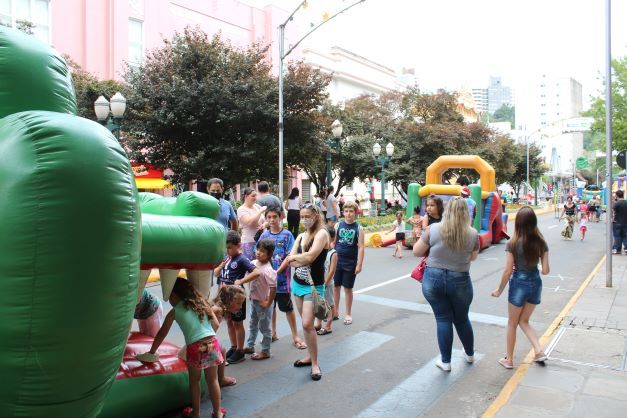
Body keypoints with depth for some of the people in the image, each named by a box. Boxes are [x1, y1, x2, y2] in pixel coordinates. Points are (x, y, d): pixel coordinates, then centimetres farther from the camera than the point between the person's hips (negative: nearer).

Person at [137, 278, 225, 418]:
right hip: (212, 343, 3)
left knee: (194, 381, 20)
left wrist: (151, 352, 24)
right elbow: (216, 324, 14)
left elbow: (161, 334, 13)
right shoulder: (202, 303, 14)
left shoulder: (174, 312, 5)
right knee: (212, 380, 17)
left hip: (195, 347, -3)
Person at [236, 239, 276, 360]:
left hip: (262, 302, -8)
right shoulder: (254, 263, -4)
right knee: (252, 324, 23)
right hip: (253, 300, 8)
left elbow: (273, 288, -29)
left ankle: (265, 351, 23)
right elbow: (250, 276, 13)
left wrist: (268, 303, -21)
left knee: (264, 327, 8)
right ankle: (250, 346, 41)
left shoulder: (268, 270, -27)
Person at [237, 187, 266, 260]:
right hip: (249, 242, -5)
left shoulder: (257, 206, 9)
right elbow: (250, 222, -23)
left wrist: (264, 224, -8)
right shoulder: (241, 210, -7)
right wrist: (260, 211, -17)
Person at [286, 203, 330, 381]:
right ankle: (310, 356, 26)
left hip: (314, 286, -7)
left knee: (307, 324, -12)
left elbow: (310, 256, -23)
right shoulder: (300, 236, 9)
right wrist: (303, 259, -17)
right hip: (298, 283, 7)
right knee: (305, 322, 13)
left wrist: (294, 257, -7)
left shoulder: (321, 233, -11)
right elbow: (290, 261, 0)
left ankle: (315, 364, 0)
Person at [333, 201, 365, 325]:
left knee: (348, 288, 7)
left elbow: (361, 247, -6)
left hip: (350, 263, -2)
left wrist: (359, 265, -11)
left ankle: (348, 314, 20)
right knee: (335, 286, 9)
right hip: (337, 261, 2)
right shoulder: (338, 225, 0)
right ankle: (335, 312, 23)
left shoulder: (358, 228, -5)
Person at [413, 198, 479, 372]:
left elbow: (416, 252, -4)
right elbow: (472, 257, 8)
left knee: (443, 319, 11)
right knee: (462, 319, 21)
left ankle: (445, 361, 19)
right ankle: (470, 354, 42)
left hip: (433, 279, -1)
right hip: (459, 281, 1)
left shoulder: (434, 229, -12)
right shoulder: (472, 234, -8)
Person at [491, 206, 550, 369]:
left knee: (512, 323, 14)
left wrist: (499, 290, -1)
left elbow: (508, 271, -13)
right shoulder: (541, 242, -5)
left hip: (519, 284, -4)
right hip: (535, 284, 4)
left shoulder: (513, 243, -16)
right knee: (523, 321, 23)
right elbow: (545, 270, -4)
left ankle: (509, 360, 23)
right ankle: (539, 351, 10)